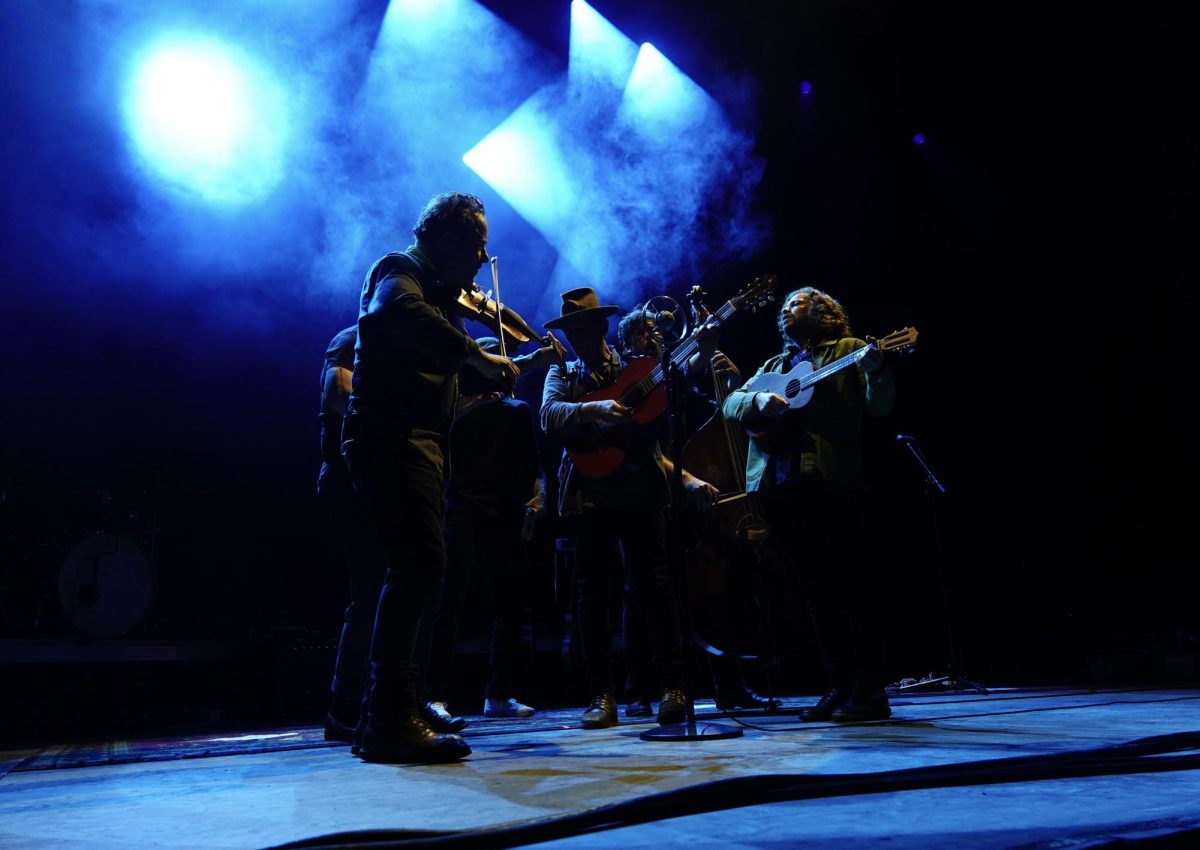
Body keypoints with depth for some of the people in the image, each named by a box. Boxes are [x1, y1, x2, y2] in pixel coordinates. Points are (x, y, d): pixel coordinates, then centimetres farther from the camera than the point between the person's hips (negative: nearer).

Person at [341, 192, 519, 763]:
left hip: (413, 440, 10)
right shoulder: (400, 271, -3)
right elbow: (402, 310, -28)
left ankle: (382, 716, 19)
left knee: (411, 570, 11)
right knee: (420, 565, -18)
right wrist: (477, 355, -33)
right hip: (394, 436, -10)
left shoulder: (435, 289, 26)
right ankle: (393, 721, -15)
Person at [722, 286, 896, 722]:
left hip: (831, 482, -6)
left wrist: (874, 370, -22)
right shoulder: (773, 366, 24)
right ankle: (839, 687, 16)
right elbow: (731, 402, 16)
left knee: (852, 583, -4)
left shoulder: (847, 351, 8)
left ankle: (869, 692, 1)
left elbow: (880, 405, -2)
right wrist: (759, 400, -5)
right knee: (817, 589, 8)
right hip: (781, 487, 6)